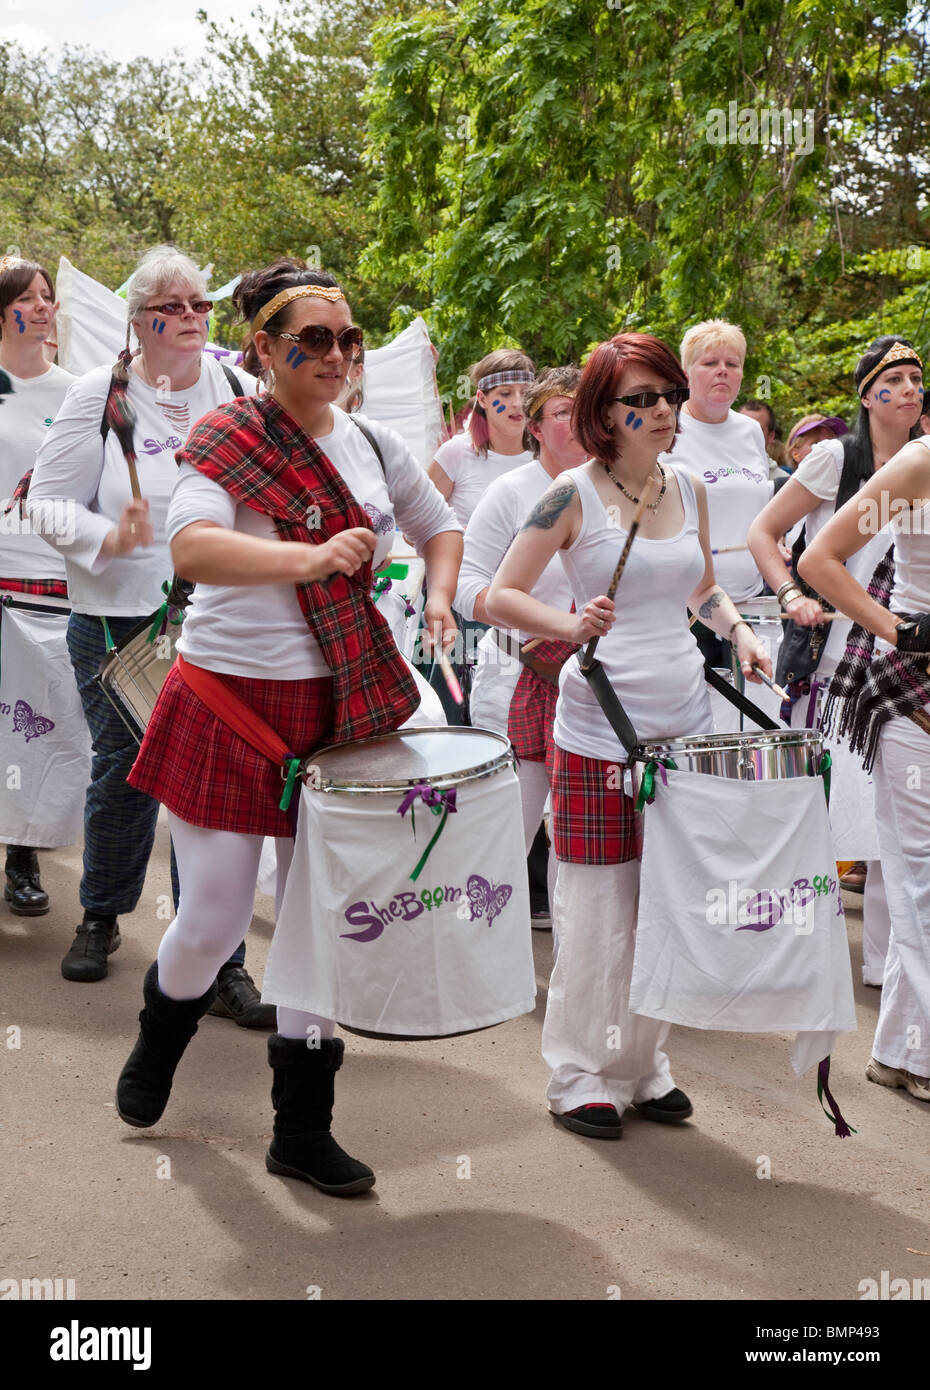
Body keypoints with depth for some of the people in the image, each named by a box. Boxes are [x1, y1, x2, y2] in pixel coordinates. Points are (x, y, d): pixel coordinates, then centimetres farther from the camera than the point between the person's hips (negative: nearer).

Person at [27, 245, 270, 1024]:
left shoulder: (239, 389, 5)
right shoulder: (101, 396, -1)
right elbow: (48, 501, -2)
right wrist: (107, 538, -19)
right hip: (119, 623, -1)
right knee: (123, 772, 11)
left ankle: (220, 960, 7)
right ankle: (102, 918, 37)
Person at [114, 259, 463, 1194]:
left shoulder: (373, 445, 9)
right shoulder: (225, 440, -8)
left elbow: (441, 528, 24)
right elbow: (190, 548, -26)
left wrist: (437, 598, 4)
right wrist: (311, 557, -37)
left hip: (338, 706, 5)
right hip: (231, 703, -4)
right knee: (213, 919, 2)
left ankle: (303, 1131, 21)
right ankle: (161, 1037, 38)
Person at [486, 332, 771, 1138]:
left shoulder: (691, 489, 9)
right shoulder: (574, 494, -7)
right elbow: (501, 597, -7)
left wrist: (738, 630, 5)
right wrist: (571, 624, -23)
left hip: (686, 722, 5)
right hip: (600, 729, -5)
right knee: (599, 910, 0)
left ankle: (646, 1065, 25)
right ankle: (581, 1076, 16)